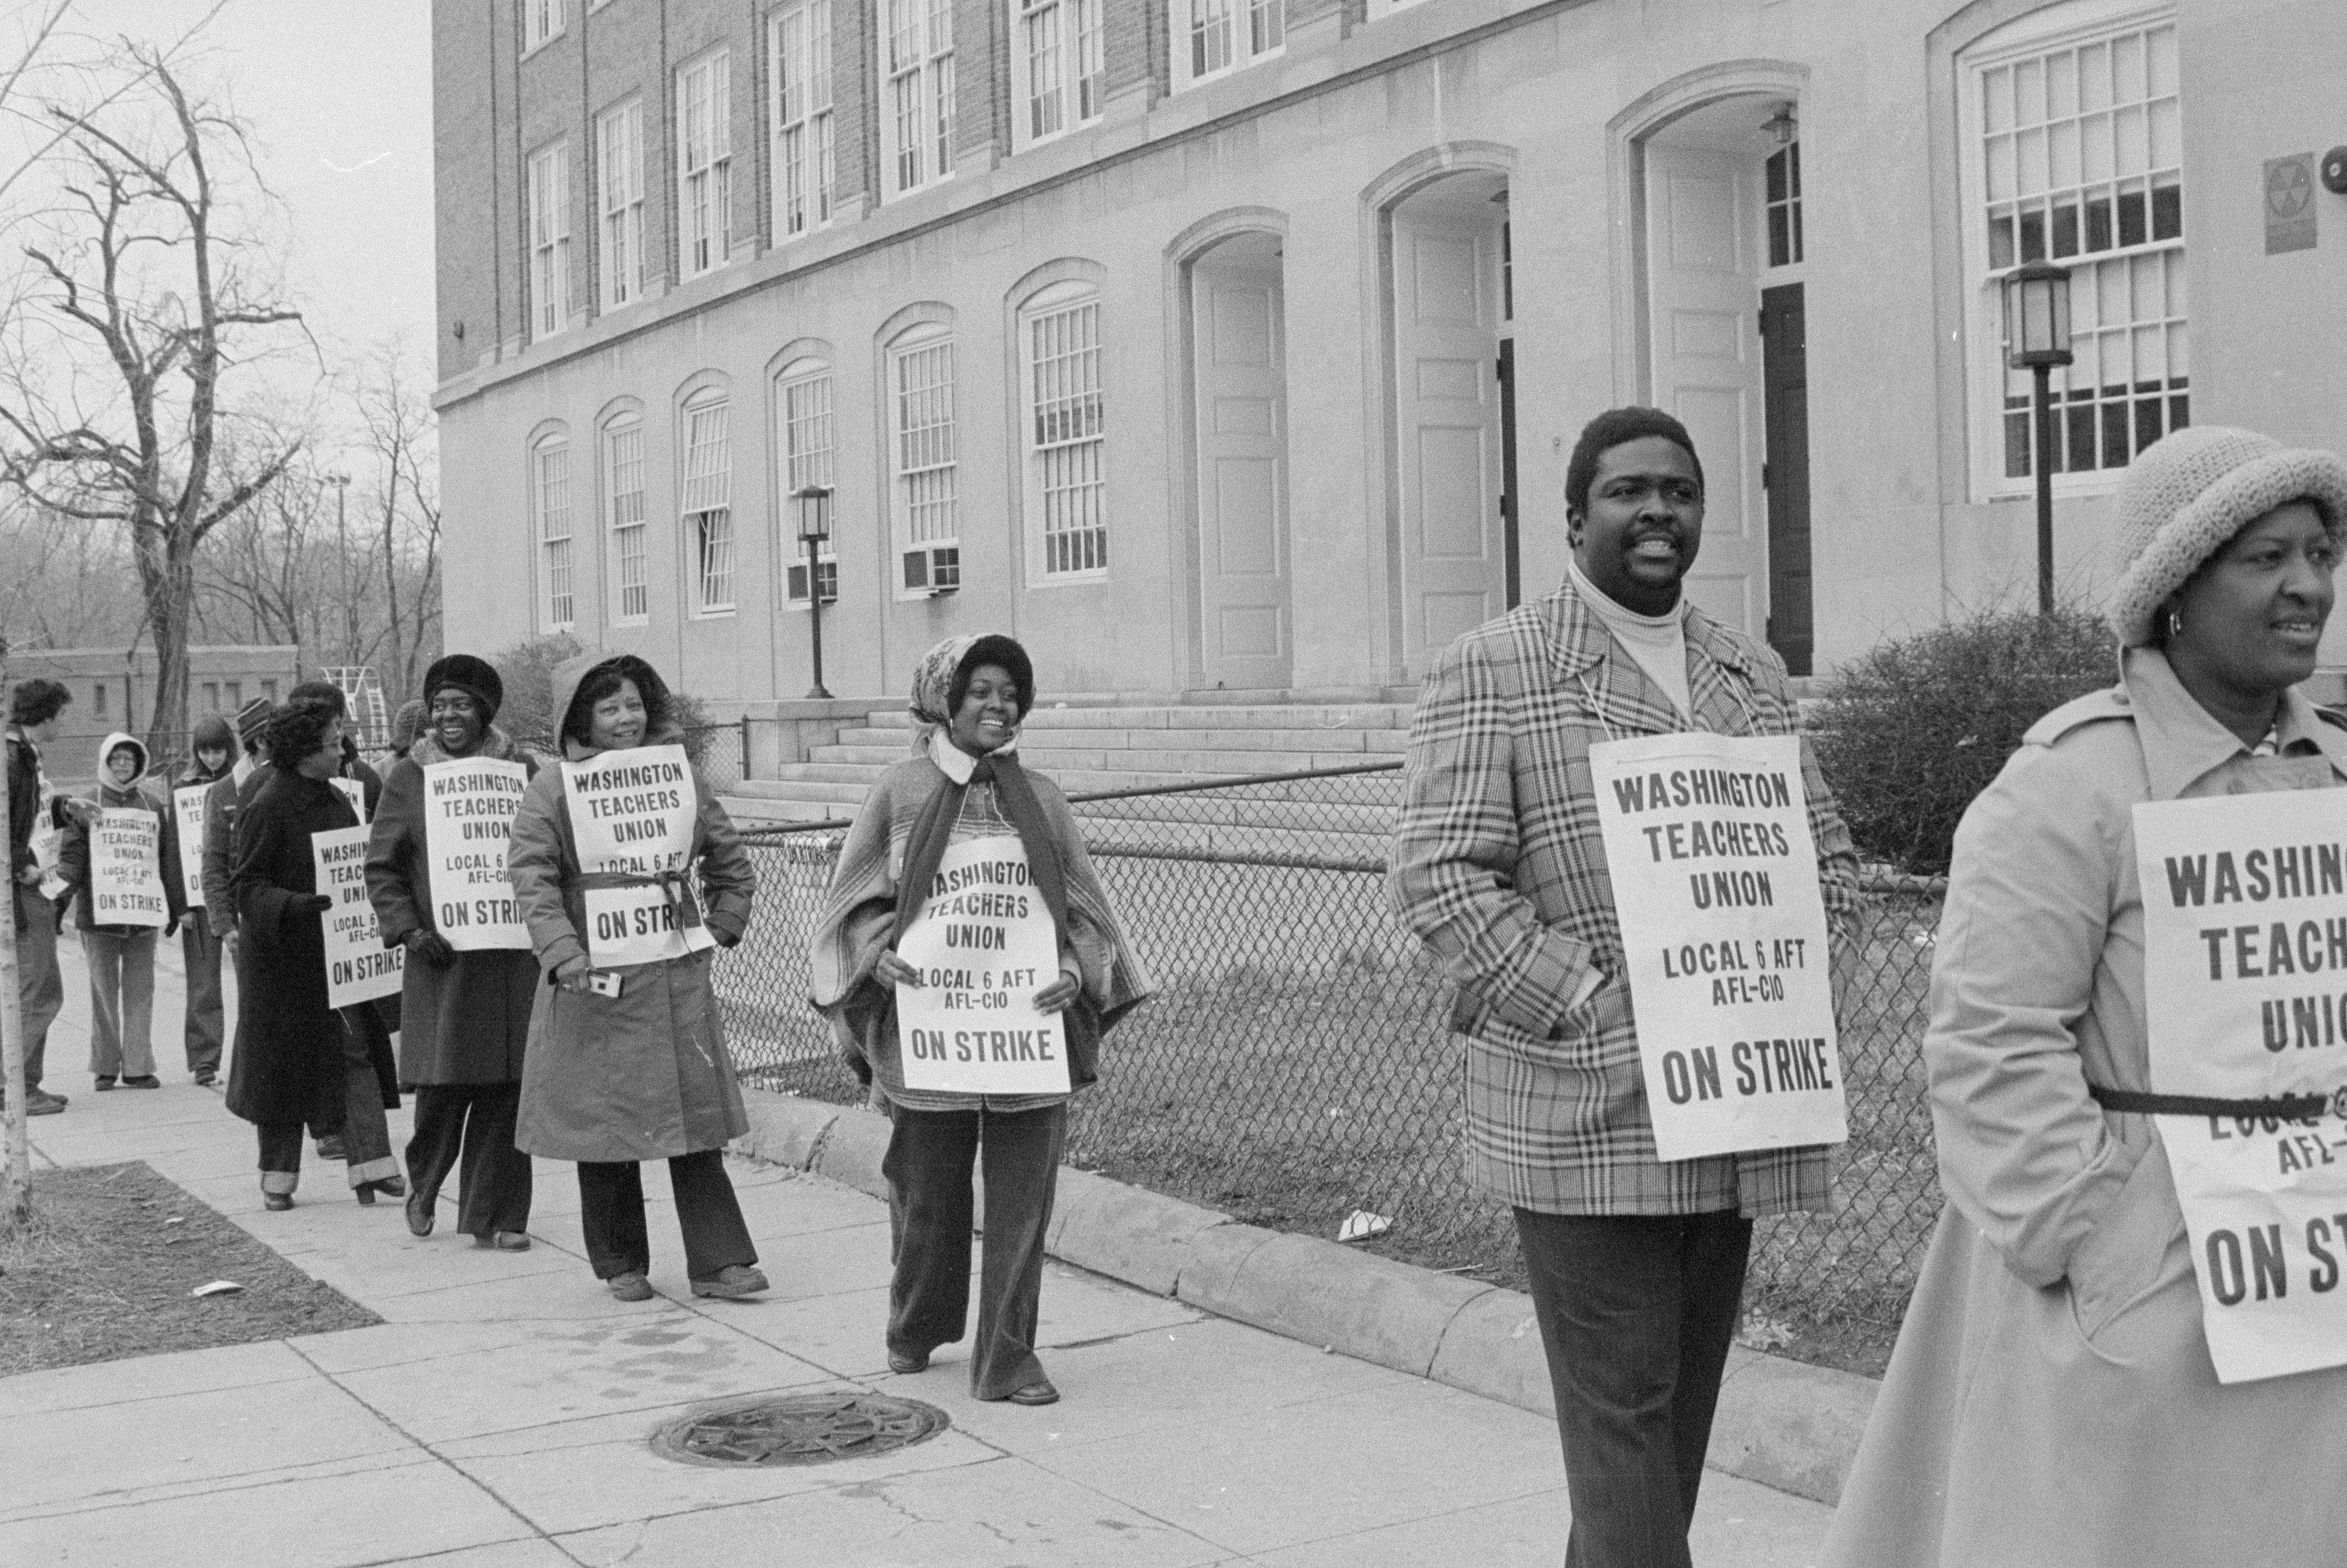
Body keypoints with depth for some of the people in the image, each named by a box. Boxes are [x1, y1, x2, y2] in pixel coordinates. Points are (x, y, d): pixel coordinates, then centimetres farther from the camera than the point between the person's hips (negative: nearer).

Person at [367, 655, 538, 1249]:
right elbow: (382, 867, 4)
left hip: (514, 957, 1)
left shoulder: (522, 770, 7)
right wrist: (408, 929, -9)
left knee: (506, 1087, 1)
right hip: (442, 956, -1)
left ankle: (496, 1216, 12)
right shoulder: (407, 778, 4)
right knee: (443, 1085, -2)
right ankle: (423, 1186, 27)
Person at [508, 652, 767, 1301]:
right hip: (595, 984, -3)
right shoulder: (553, 789, -3)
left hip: (678, 978, 3)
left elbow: (732, 864, 18)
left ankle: (718, 1259, 7)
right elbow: (532, 878, -11)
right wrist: (563, 953, -22)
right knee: (604, 1124, 5)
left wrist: (719, 928, 8)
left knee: (696, 1119, 3)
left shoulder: (681, 779, 8)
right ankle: (620, 1263, 19)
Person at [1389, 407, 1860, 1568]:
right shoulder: (1492, 673, -3)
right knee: (1622, 1412, -3)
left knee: (1681, 1412, 15)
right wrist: (1602, 1009, -18)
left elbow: (1828, 857, 19)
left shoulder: (1753, 675, 16)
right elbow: (1439, 877, -11)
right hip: (1585, 1116, -6)